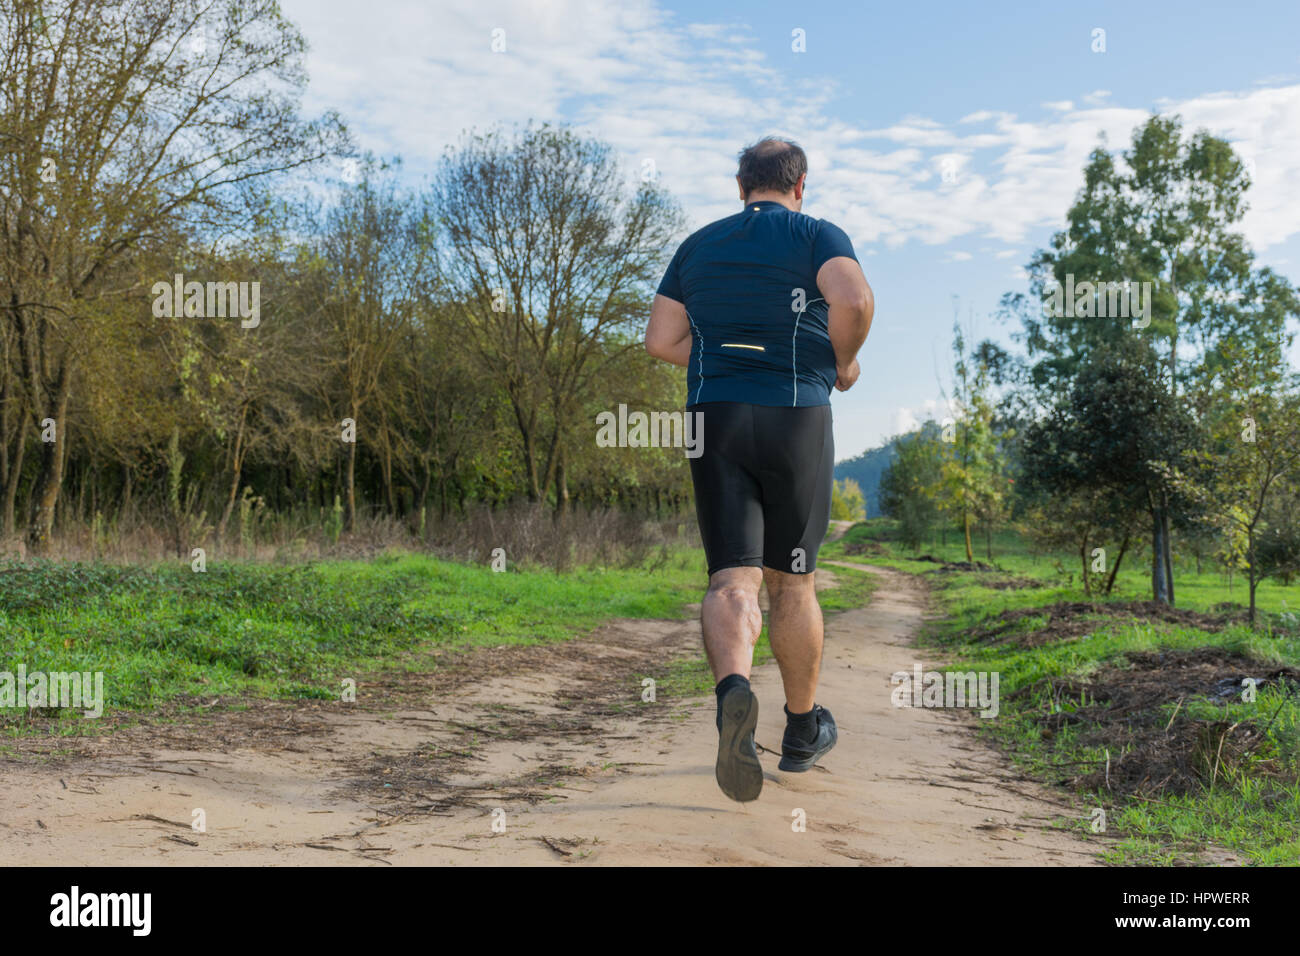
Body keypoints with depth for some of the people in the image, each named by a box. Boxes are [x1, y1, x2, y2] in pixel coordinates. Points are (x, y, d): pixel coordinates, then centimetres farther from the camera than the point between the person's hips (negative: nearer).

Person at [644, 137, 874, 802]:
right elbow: (854, 299, -16)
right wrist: (844, 363, 2)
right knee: (791, 581, 10)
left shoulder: (699, 244, 17)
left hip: (713, 419, 2)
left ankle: (733, 690, -34)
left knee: (731, 580, -4)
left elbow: (660, 341, 11)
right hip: (796, 417, -2)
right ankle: (802, 730, 24)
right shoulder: (817, 236, 5)